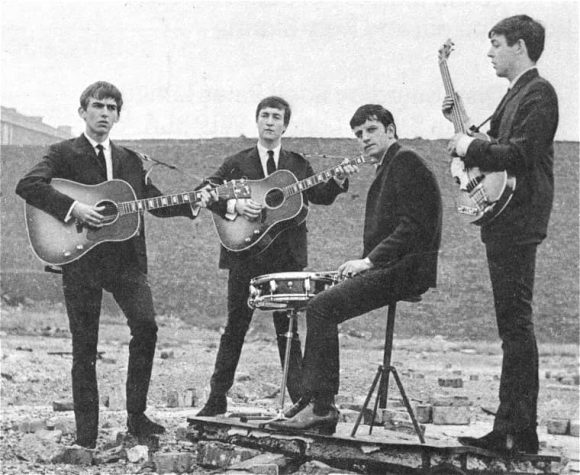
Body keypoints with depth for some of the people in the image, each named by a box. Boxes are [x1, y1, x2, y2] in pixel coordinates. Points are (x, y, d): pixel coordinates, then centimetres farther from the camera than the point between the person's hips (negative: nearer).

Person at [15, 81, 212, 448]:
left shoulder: (130, 160, 18)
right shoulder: (64, 153, 2)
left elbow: (155, 201, 20)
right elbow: (27, 186, -13)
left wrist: (192, 204, 2)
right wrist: (74, 208, -22)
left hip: (126, 258, 4)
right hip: (81, 258, -4)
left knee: (146, 326, -12)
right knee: (85, 347, 0)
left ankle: (137, 415, 3)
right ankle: (86, 432, 9)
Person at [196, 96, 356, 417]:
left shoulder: (298, 164, 12)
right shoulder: (237, 163, 7)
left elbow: (319, 196, 4)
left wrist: (338, 180, -14)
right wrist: (234, 206, -15)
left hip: (286, 255, 1)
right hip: (244, 252, -1)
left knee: (287, 326, 3)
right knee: (236, 325, 3)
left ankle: (301, 398, 6)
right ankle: (217, 398, 10)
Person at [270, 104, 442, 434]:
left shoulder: (406, 161, -7)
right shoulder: (388, 169, 25)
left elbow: (413, 226, -18)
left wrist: (369, 260, -18)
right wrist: (364, 263, 9)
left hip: (405, 269, -10)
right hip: (388, 269, 10)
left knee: (321, 307, -21)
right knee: (320, 306, 6)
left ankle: (321, 407, -20)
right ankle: (317, 405, 4)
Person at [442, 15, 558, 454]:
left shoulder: (538, 93, -10)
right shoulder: (516, 94, 20)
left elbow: (520, 154, -22)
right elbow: (496, 145, 21)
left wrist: (470, 147, -12)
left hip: (517, 223, -10)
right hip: (504, 223, 10)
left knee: (516, 324, -9)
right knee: (513, 325, 10)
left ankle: (521, 434, -6)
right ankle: (510, 430, 15)